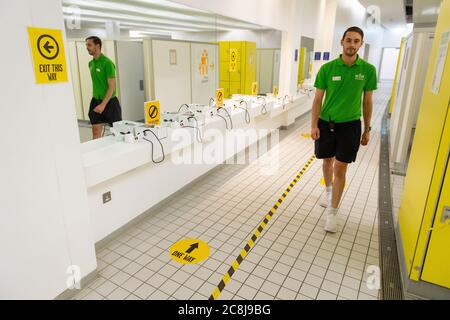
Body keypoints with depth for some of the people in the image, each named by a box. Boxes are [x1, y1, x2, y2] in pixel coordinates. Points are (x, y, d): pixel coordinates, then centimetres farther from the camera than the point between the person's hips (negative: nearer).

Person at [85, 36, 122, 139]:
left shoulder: (107, 63, -13)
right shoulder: (91, 63, 9)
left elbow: (112, 87, -17)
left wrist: (103, 104, -22)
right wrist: (97, 101, 13)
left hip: (109, 101, -6)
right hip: (96, 101, 6)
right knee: (96, 132, 4)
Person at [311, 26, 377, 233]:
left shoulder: (368, 70, -3)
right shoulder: (327, 68, -5)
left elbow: (367, 102, 4)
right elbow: (318, 99, -3)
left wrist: (367, 130, 6)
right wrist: (314, 125, -10)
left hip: (350, 124, -1)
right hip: (326, 123, 1)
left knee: (340, 169, 0)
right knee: (327, 161, 17)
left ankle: (332, 212, 11)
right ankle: (328, 190, 46)